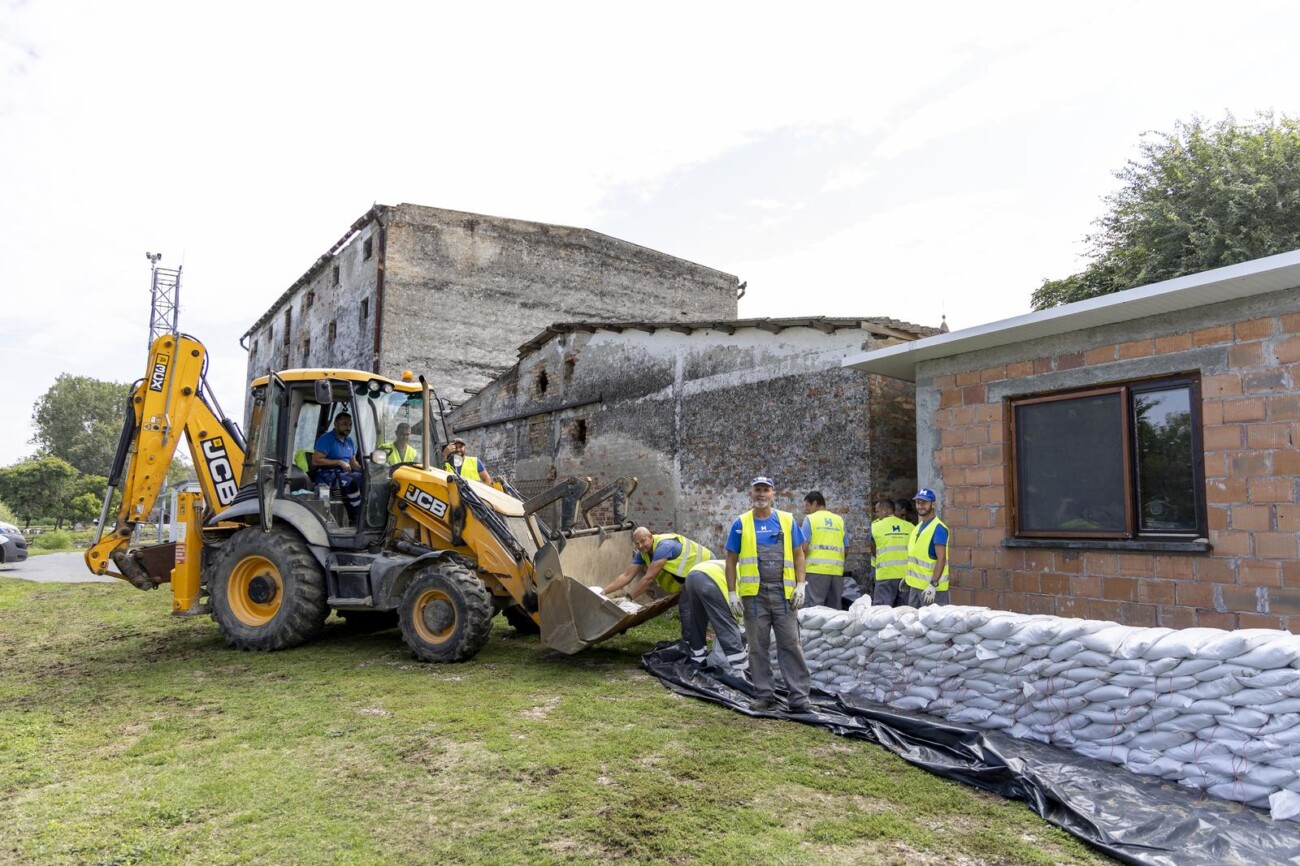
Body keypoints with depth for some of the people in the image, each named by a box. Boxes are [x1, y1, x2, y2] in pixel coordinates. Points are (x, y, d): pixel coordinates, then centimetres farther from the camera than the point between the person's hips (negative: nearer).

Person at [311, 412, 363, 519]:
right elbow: (315, 461, -17)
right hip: (326, 476, -8)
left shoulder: (349, 441, 16)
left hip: (344, 473, 8)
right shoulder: (326, 439, -8)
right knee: (351, 482, -34)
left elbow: (353, 463, 18)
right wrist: (339, 462, -18)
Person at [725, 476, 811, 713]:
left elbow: (798, 554, 9)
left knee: (790, 644, -1)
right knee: (758, 647, 7)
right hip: (754, 594, 0)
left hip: (783, 593, 0)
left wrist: (800, 585, -2)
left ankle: (799, 696, 5)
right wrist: (732, 593, -1)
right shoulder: (741, 524, 5)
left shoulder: (787, 520, 7)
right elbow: (731, 560, 6)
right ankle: (764, 696, 17)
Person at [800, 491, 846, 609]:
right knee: (834, 607, 9)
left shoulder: (810, 519, 0)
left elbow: (804, 547, -7)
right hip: (837, 570, 4)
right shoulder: (839, 520, 13)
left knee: (816, 606, -3)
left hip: (817, 569, -4)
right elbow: (846, 548, 11)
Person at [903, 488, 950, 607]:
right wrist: (908, 576, 21)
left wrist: (933, 584, -24)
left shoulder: (938, 528, -13)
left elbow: (941, 559, -19)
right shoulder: (918, 527, 14)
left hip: (931, 586, -9)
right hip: (915, 584, 9)